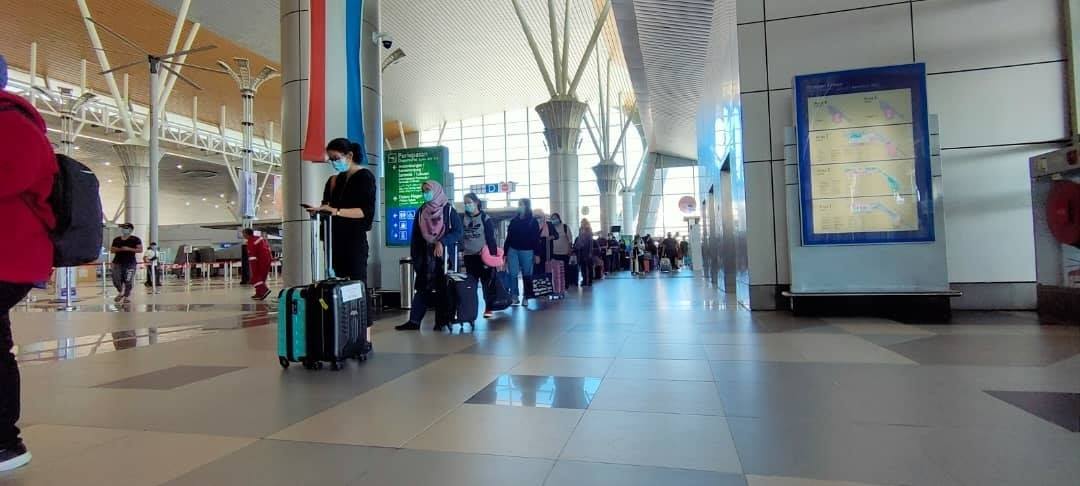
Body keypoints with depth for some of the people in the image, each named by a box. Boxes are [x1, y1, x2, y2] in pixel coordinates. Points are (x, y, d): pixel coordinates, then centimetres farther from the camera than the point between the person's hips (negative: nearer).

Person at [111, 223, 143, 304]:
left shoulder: (135, 239, 0)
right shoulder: (116, 239, 11)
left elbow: (140, 250, -6)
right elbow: (112, 250, 10)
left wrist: (129, 249, -18)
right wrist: (120, 249, -10)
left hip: (130, 263, -4)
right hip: (118, 262, 4)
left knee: (128, 281, -5)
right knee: (116, 280, 1)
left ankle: (127, 296, 8)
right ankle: (120, 292, 26)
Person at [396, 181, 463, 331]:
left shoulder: (449, 210, -2)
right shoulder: (421, 211, 12)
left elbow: (459, 231, -9)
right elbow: (416, 235, 12)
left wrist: (442, 242, -19)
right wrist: (414, 256, 6)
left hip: (444, 255, -3)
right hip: (426, 255, 4)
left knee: (444, 289, -1)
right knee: (422, 288, 2)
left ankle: (442, 321, 6)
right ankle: (414, 321, 4)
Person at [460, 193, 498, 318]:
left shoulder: (485, 218, -4)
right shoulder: (463, 219, 9)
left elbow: (491, 238, -7)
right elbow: (461, 236, 14)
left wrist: (492, 255, -12)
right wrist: (461, 250, 7)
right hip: (469, 256, 4)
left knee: (487, 282, 1)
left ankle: (488, 308, 10)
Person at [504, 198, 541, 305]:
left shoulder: (533, 221, 2)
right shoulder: (513, 221, 10)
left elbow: (536, 238, -2)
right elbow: (508, 237, 10)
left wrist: (537, 254, -8)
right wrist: (505, 253, 6)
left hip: (527, 251, -2)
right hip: (513, 250, 2)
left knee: (527, 275, 3)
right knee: (513, 274, -5)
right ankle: (515, 296, 0)